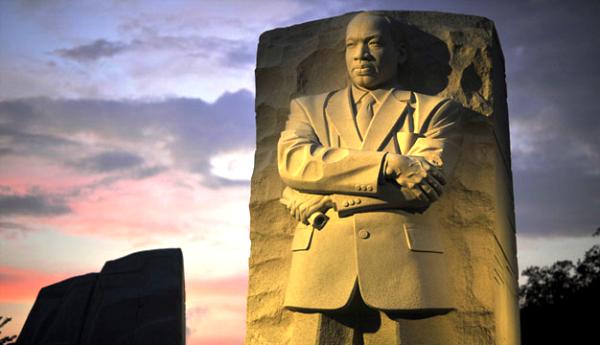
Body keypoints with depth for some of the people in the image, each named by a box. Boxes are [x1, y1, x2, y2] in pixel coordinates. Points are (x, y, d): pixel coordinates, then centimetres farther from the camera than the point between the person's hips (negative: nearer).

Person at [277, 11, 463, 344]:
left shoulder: (435, 110, 15)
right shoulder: (308, 108, 21)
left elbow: (424, 184, -3)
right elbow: (291, 161, -2)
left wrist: (328, 198, -2)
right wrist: (390, 163, -9)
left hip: (400, 268, -1)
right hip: (322, 268, 1)